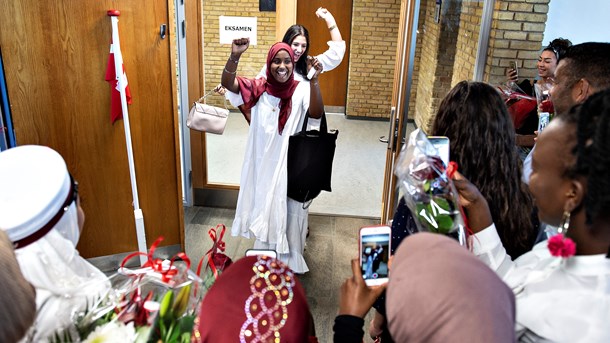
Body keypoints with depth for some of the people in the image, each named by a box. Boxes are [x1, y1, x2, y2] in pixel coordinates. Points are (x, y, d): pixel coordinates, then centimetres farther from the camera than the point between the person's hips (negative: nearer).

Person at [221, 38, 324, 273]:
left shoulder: (301, 90, -9)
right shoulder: (258, 88, -4)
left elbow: (317, 113, -27)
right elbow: (227, 83, -18)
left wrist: (314, 81, -40)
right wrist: (235, 55, -36)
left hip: (291, 165, -2)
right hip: (264, 164, 2)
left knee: (290, 212, 12)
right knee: (265, 212, 18)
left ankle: (291, 261, 34)